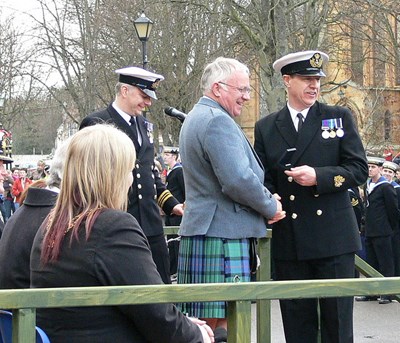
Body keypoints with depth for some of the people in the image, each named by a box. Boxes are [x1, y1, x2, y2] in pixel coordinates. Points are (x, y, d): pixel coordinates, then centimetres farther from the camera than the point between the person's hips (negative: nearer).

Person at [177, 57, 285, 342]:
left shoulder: (196, 118, 21)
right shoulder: (218, 120, -14)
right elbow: (238, 180, -22)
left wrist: (265, 200, 14)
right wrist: (271, 207, -6)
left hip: (201, 231, 11)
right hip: (222, 236, -11)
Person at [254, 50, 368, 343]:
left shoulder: (340, 118, 6)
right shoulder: (266, 128, 10)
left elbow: (359, 170, 0)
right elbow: (263, 179, 12)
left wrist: (319, 176, -15)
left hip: (334, 239, -1)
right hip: (289, 242, 2)